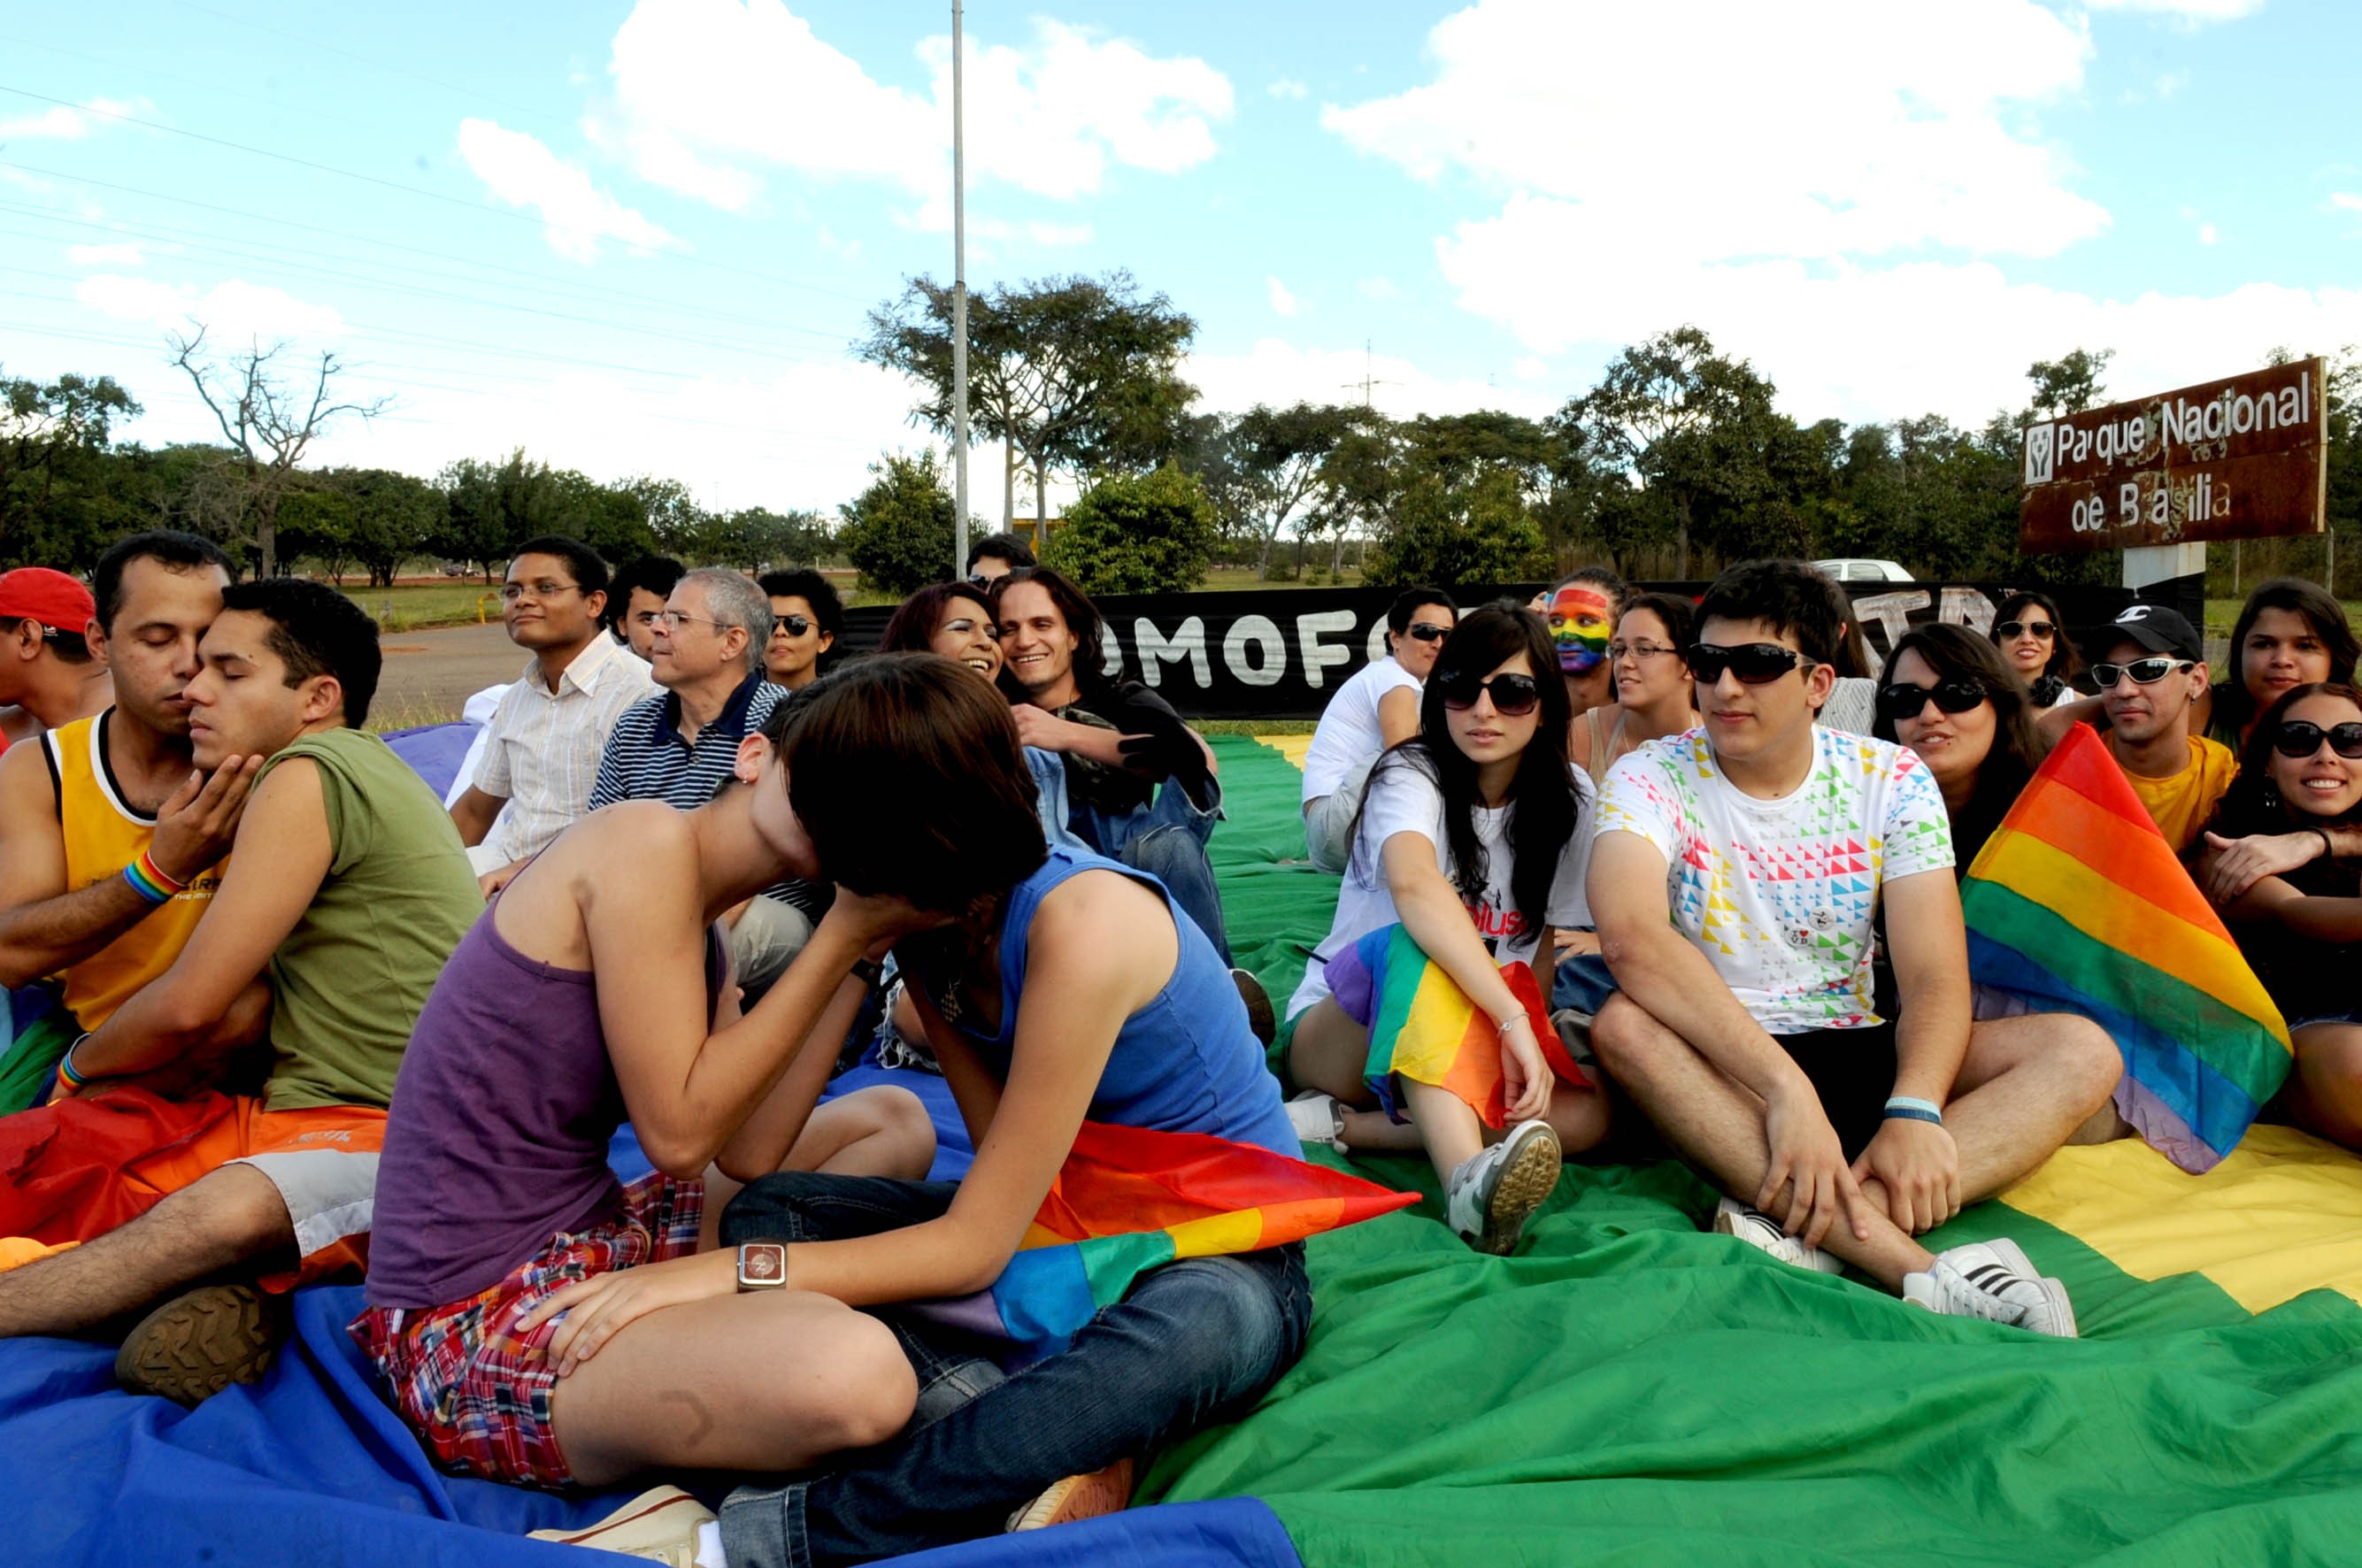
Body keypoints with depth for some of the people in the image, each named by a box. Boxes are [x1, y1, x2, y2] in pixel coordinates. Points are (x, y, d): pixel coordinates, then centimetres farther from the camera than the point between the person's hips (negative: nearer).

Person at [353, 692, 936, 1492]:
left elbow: (750, 1153, -1)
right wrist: (843, 933, -14)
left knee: (895, 1122, 19)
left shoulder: (703, 941, 12)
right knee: (856, 1374, -35)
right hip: (474, 1322, -10)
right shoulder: (646, 840, -15)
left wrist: (859, 951, 1)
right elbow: (679, 1136, -19)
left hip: (593, 1240, 10)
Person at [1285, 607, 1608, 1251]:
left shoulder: (1563, 806, 1)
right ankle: (1468, 1179, -55)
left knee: (1587, 1112, -24)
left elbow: (1539, 944, 3)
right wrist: (1512, 1018, -49)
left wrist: (1529, 1045, -17)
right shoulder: (1412, 775, -16)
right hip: (1337, 1031, -5)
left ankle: (1343, 1124, -24)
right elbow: (1414, 885, -39)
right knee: (1428, 953, -37)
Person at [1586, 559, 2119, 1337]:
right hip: (1719, 1063, -3)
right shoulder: (1651, 779, -9)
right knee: (1624, 1024, -35)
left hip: (1857, 1053, 3)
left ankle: (1802, 1229, -37)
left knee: (2083, 1050, -17)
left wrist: (1915, 1111, -29)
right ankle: (1918, 1270, -41)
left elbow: (1935, 979, -8)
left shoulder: (1891, 779, 0)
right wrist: (1785, 1089, -38)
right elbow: (1631, 936, -30)